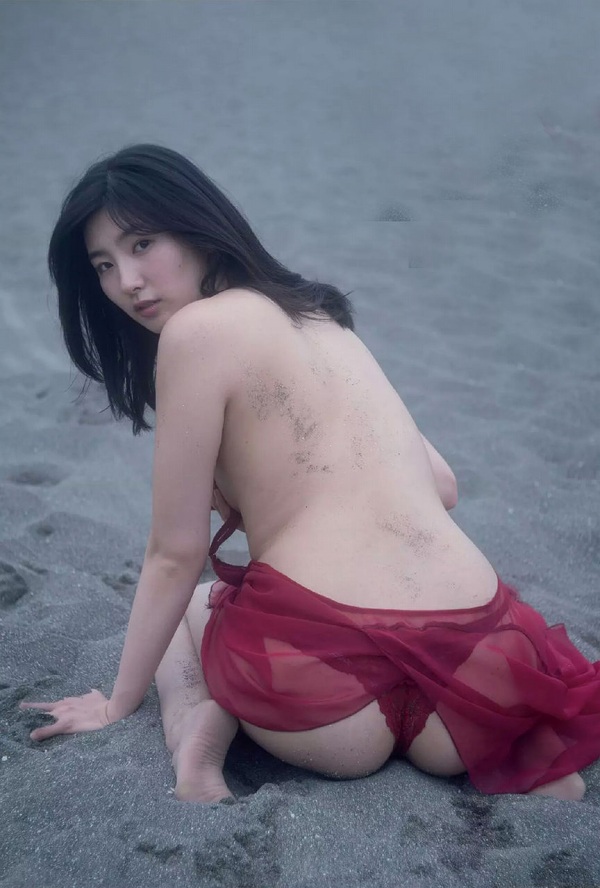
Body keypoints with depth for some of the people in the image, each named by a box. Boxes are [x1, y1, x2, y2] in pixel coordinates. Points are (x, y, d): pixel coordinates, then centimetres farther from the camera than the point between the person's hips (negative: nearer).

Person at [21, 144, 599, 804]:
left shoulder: (196, 327, -3)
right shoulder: (320, 317, 18)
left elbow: (176, 555, 1)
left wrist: (118, 704, 16)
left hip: (322, 692, -4)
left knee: (187, 603, 30)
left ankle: (199, 743, 0)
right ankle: (531, 756, 9)